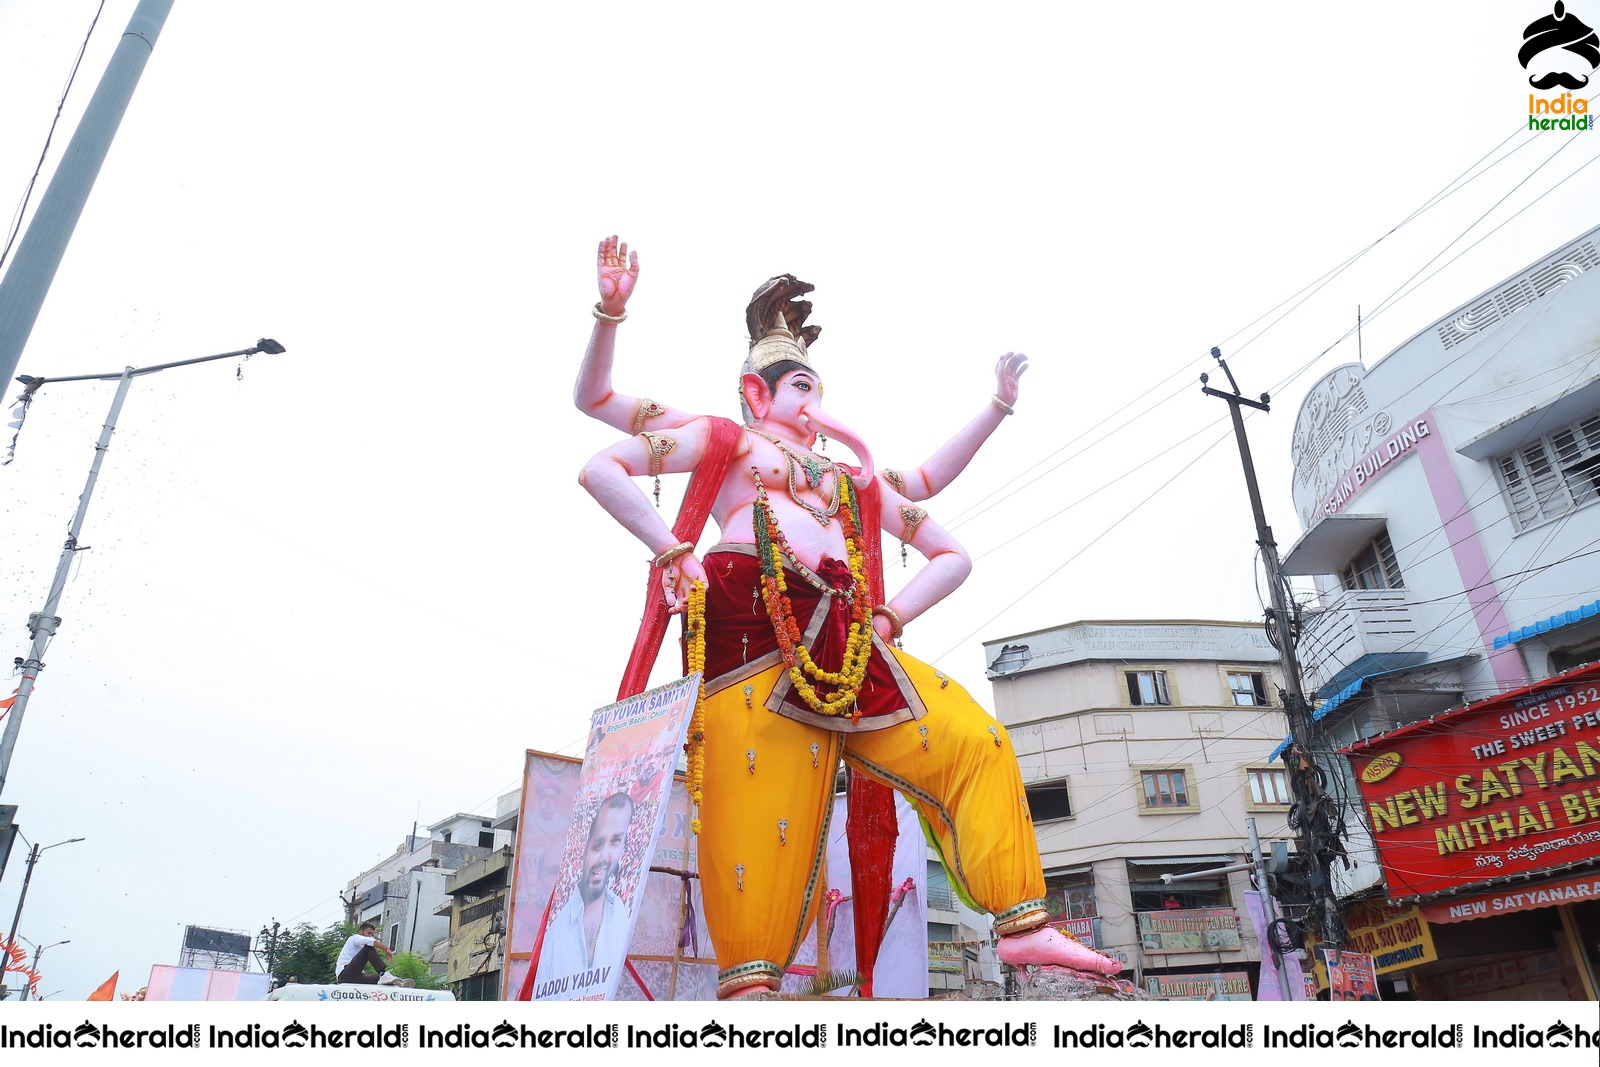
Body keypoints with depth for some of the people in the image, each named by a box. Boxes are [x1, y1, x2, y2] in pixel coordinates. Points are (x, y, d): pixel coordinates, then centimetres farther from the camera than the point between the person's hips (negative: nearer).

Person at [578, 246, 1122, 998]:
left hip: (844, 643, 5)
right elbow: (601, 469, 10)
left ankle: (1021, 925, 0)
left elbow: (951, 556, 30)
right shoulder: (724, 440, 20)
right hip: (754, 627, -5)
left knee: (971, 740, -3)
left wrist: (890, 618, 12)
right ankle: (747, 981, -15)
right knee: (757, 790, -20)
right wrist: (671, 553, 0)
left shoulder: (853, 478, 31)